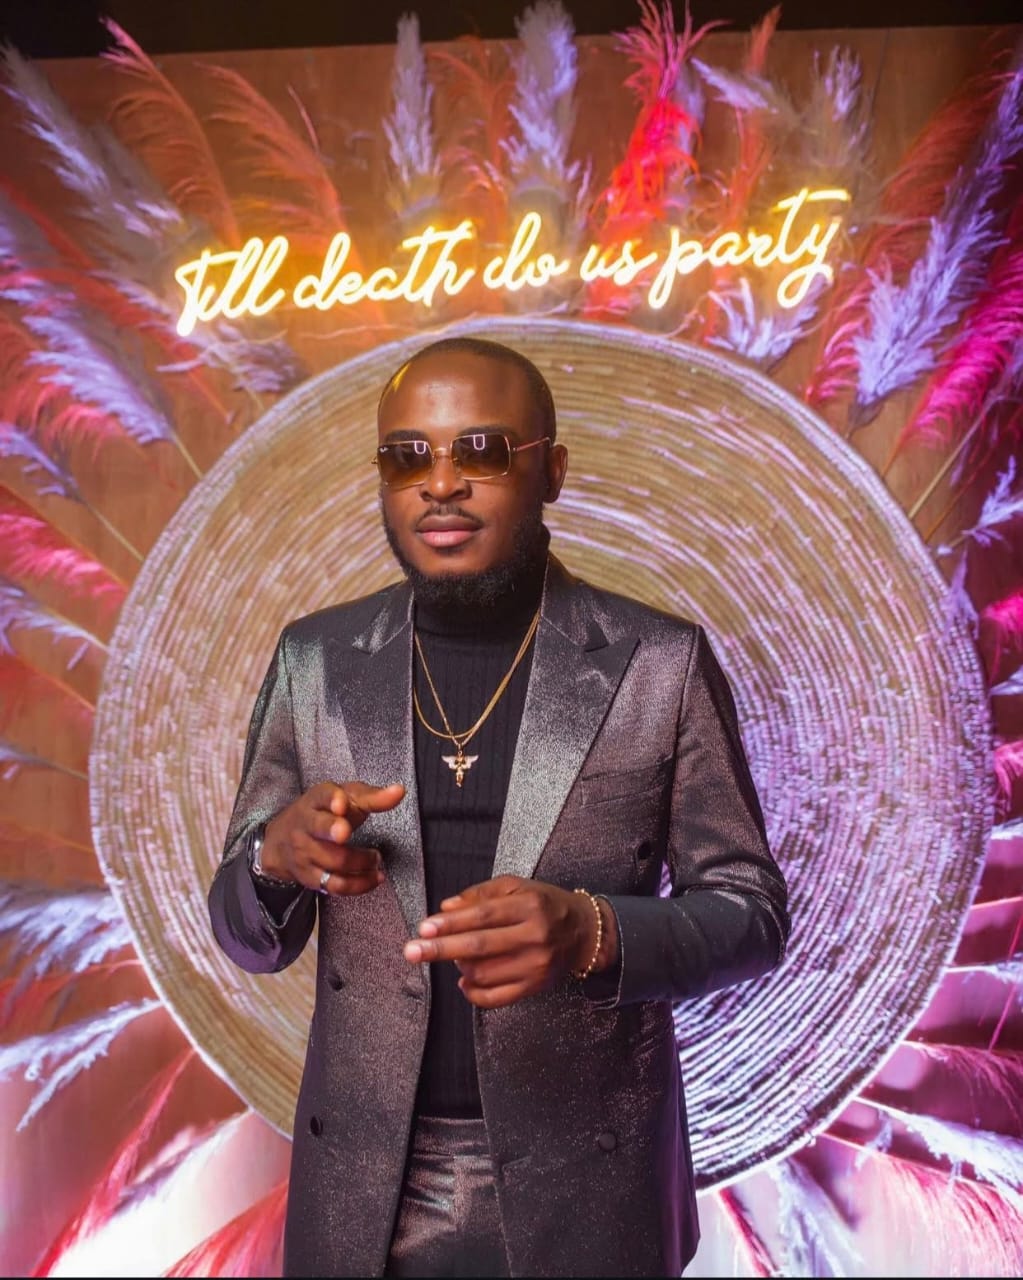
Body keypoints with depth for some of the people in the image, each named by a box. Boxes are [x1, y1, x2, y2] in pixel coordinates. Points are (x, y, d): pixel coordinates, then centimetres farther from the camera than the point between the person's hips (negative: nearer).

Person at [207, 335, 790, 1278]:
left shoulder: (663, 662, -10)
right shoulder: (315, 661, -4)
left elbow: (751, 913, -5)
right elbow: (248, 936, 2)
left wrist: (589, 931, -25)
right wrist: (279, 852, -21)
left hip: (584, 1194, -1)